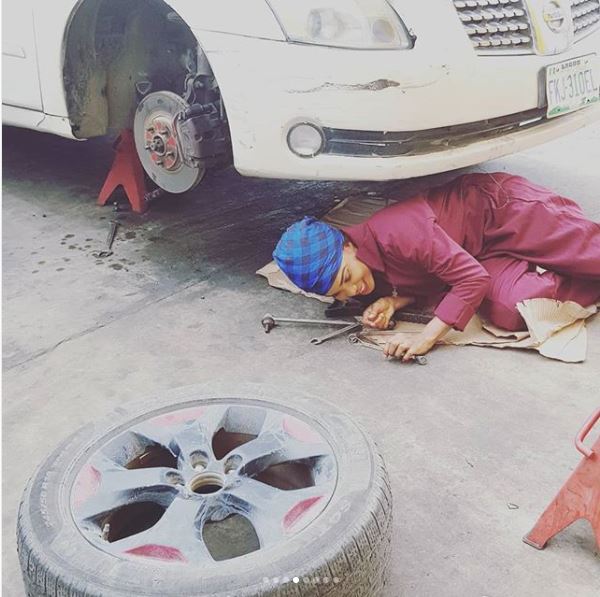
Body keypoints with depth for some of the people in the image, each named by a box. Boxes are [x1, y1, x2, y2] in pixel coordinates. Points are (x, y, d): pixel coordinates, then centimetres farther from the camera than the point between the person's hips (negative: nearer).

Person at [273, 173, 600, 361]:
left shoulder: (395, 232, -35)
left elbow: (473, 278, -33)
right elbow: (422, 279, 3)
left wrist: (426, 337, -38)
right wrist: (393, 301, -19)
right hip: (482, 254, 6)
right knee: (509, 309, -19)